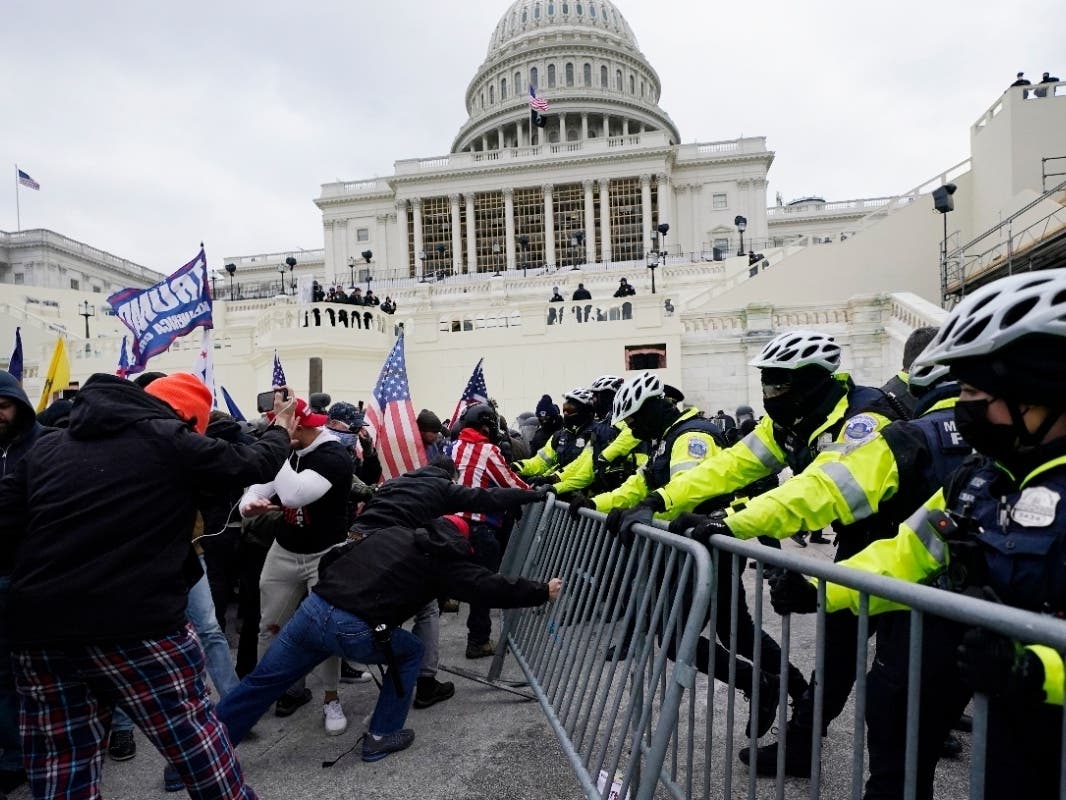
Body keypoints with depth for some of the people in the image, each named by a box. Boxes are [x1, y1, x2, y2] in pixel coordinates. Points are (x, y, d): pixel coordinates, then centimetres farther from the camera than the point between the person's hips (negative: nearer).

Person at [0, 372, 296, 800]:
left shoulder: (46, 446, 13)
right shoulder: (170, 440, -3)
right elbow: (256, 462, 5)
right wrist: (280, 428, 24)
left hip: (38, 629, 5)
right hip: (137, 625, -5)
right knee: (194, 741, 11)